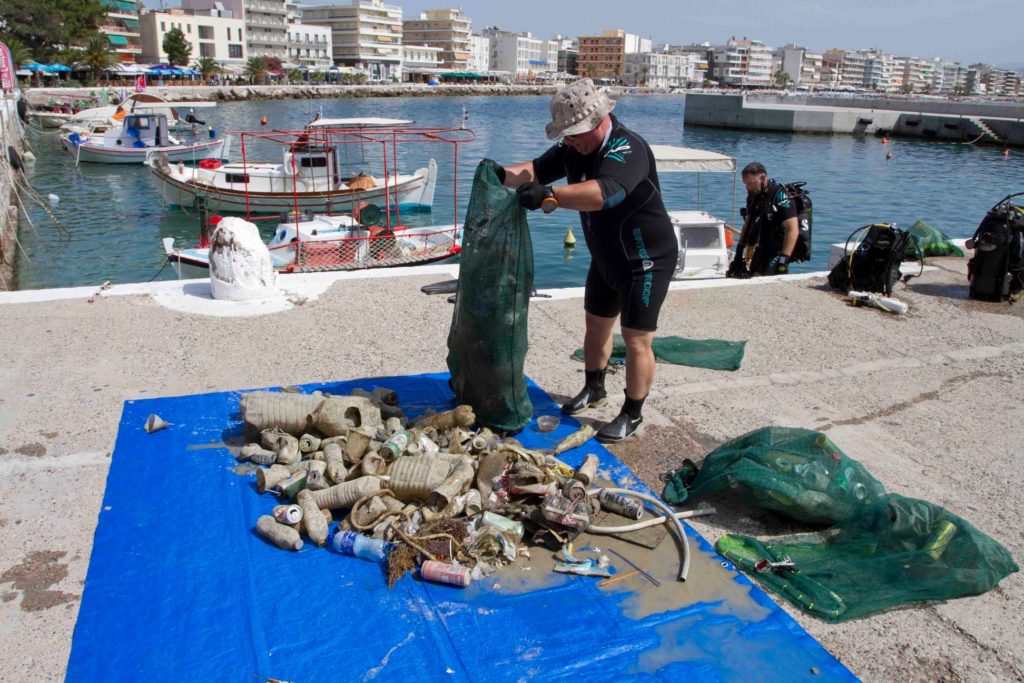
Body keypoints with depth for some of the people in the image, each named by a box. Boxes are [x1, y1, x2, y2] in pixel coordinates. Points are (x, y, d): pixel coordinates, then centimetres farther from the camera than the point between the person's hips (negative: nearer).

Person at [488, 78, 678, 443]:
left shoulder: (627, 149, -30)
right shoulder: (577, 147, -1)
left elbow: (601, 193, -48)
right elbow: (538, 169, -2)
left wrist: (549, 195, -59)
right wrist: (504, 174, -23)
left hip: (647, 259, -9)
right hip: (607, 257, 9)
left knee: (636, 339, -4)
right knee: (596, 323, 19)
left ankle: (633, 415, 11)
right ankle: (594, 389, 40)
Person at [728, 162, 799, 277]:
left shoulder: (780, 197, -15)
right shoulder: (753, 196, 10)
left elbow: (793, 230, -21)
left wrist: (783, 259, -27)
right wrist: (739, 252, 18)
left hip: (775, 254, -8)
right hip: (760, 253, 8)